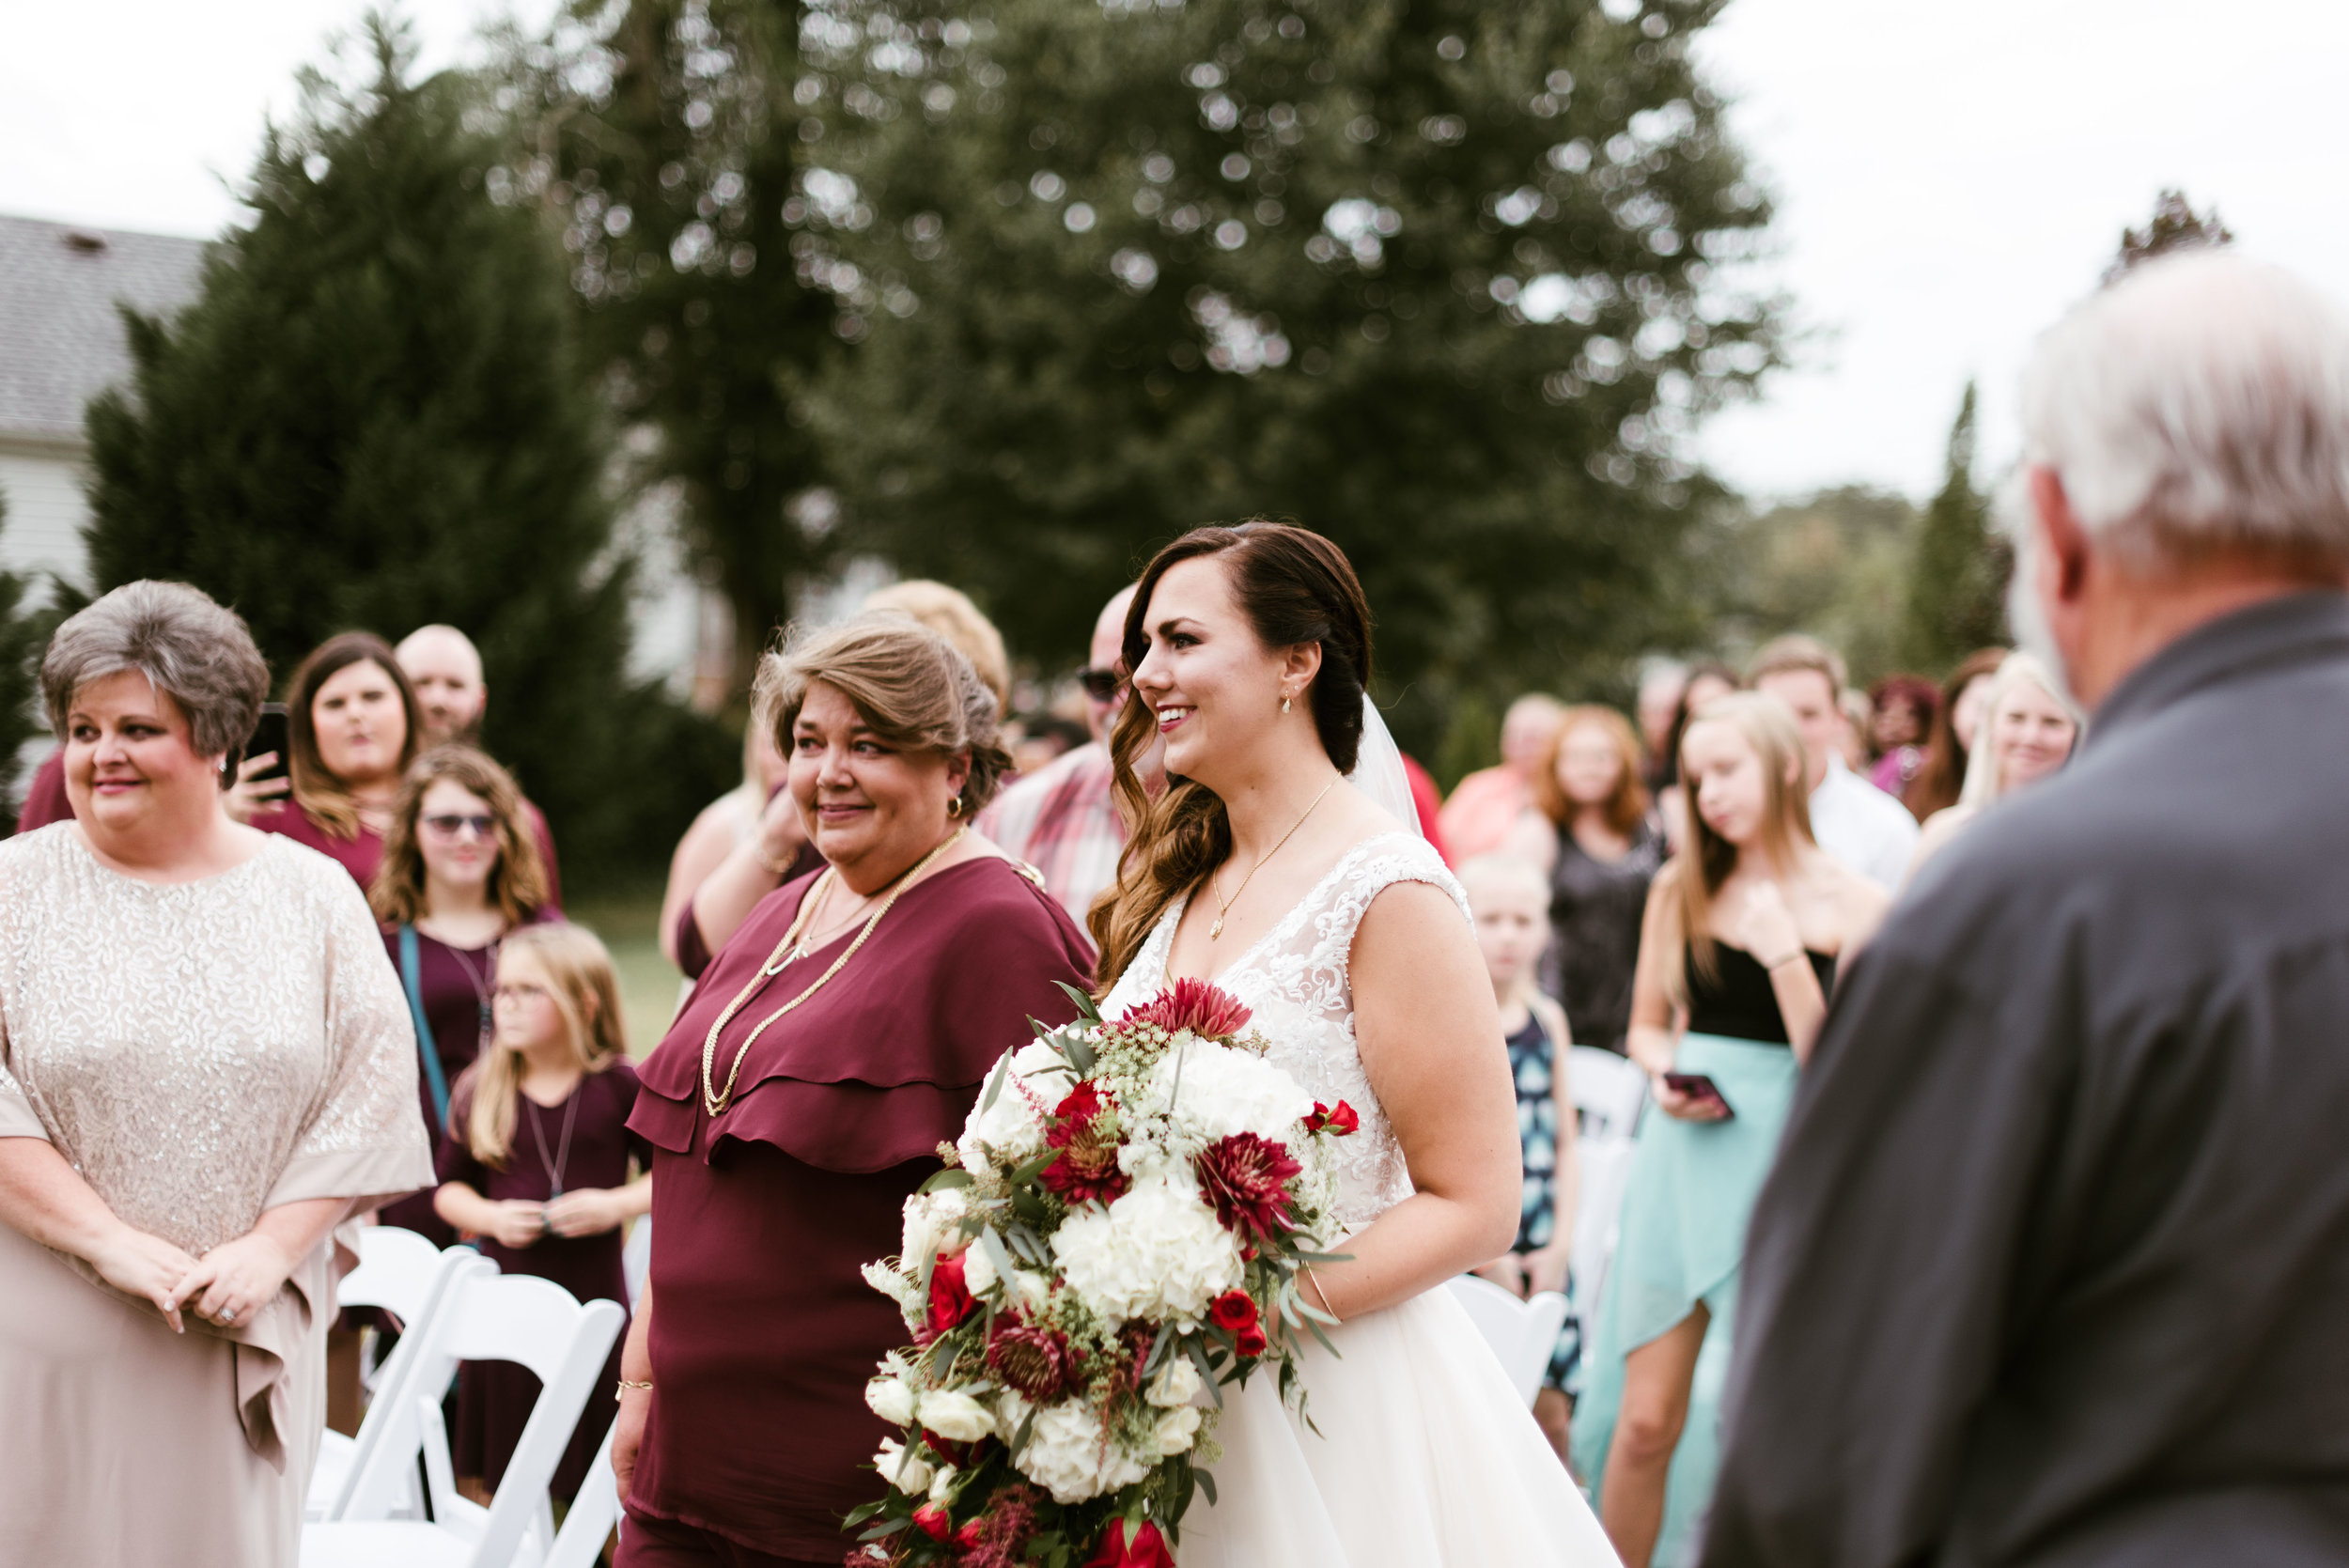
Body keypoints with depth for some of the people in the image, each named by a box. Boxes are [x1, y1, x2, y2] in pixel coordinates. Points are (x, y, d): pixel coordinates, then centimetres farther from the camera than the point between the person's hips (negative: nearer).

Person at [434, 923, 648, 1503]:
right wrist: (490, 1216, -7)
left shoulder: (618, 1087, -4)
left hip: (592, 1299, -2)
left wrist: (615, 1204, -13)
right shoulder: (480, 1093, 3)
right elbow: (447, 1184, 11)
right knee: (489, 1476, 10)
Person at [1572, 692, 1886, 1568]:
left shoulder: (1854, 906, -2)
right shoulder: (1681, 890, 8)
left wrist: (1782, 947, -16)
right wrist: (1667, 1075, -5)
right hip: (1683, 1159, 2)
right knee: (1646, 1421, 1)